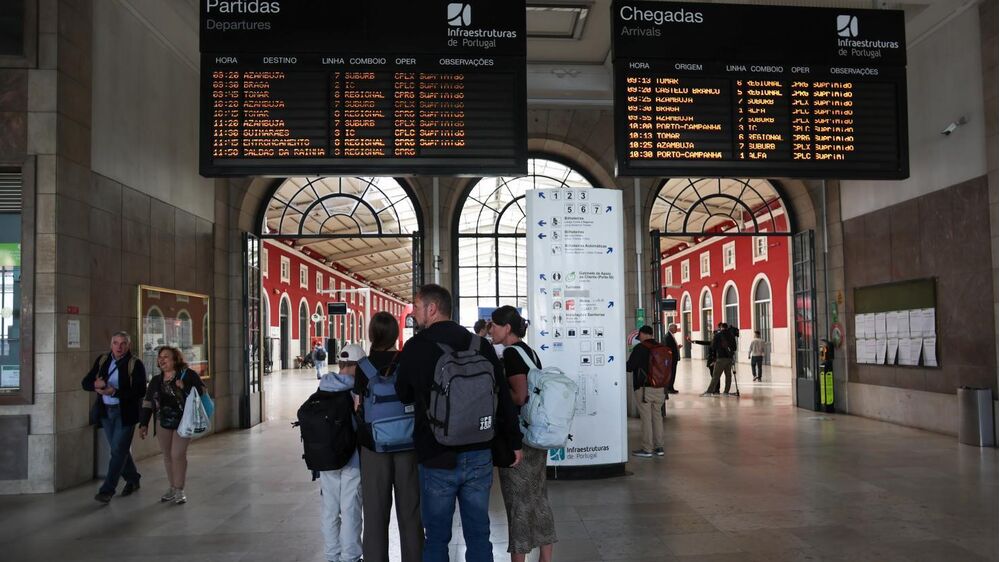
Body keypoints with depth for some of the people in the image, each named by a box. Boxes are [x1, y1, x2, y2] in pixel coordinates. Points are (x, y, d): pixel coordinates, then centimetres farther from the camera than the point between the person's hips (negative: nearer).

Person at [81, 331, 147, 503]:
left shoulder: (135, 364, -10)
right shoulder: (102, 360, 6)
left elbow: (141, 391, -17)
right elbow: (85, 383, 5)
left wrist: (115, 392, -26)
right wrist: (96, 384, -18)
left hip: (125, 412, -5)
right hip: (105, 411, 6)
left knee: (118, 450, -6)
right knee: (118, 449, 15)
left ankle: (107, 490, -1)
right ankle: (132, 479, 32)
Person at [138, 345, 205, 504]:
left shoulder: (187, 375, -8)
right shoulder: (156, 381, 8)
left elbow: (202, 390, -9)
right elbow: (147, 403, 11)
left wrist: (185, 387, -24)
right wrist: (144, 424, 6)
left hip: (183, 422, -5)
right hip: (164, 423, 6)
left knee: (178, 455, -9)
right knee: (167, 456, 8)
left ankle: (179, 490, 1)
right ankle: (172, 487, 21)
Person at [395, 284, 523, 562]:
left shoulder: (415, 347, -8)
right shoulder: (481, 345, 0)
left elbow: (403, 395, 7)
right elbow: (504, 396, 2)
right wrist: (514, 442, 12)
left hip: (436, 458, -3)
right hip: (479, 455, 3)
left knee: (437, 538, 10)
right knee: (478, 535, 12)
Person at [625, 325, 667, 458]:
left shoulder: (640, 348, -12)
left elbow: (629, 367, -12)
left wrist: (625, 364, 9)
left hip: (644, 388, -6)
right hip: (660, 388, 6)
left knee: (646, 418, -2)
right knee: (657, 416, 14)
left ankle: (647, 449, 2)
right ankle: (659, 447, 18)